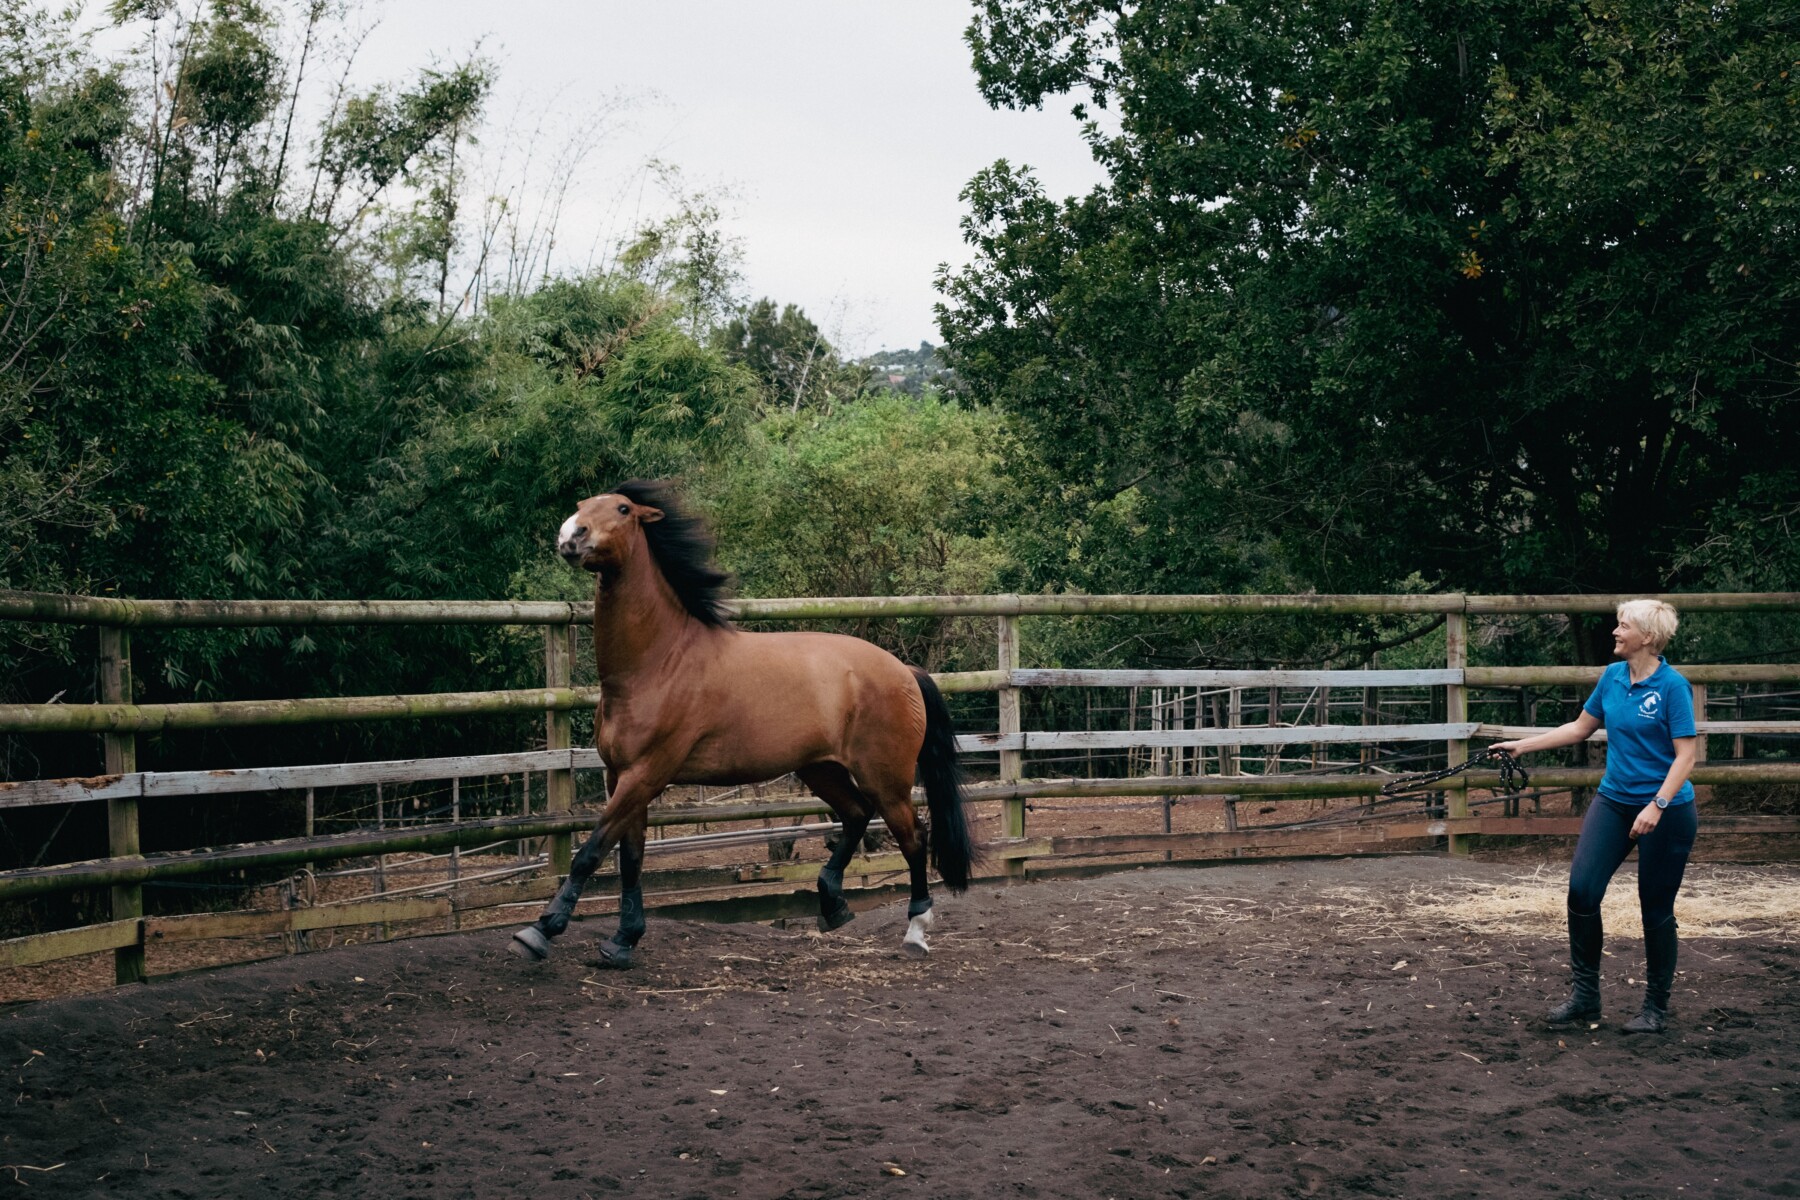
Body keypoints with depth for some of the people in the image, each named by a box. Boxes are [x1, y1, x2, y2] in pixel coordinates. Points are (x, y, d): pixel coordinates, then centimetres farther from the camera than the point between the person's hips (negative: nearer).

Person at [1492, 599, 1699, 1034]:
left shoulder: (1673, 686, -14)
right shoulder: (1611, 677, 5)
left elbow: (1685, 756, -16)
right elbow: (1580, 728, 18)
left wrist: (1657, 806, -25)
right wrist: (1523, 745, 15)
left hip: (1666, 811, -6)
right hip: (1613, 800, 6)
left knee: (1656, 910, 4)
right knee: (1581, 888, -6)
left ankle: (1656, 1008, 19)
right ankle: (1585, 994, 7)